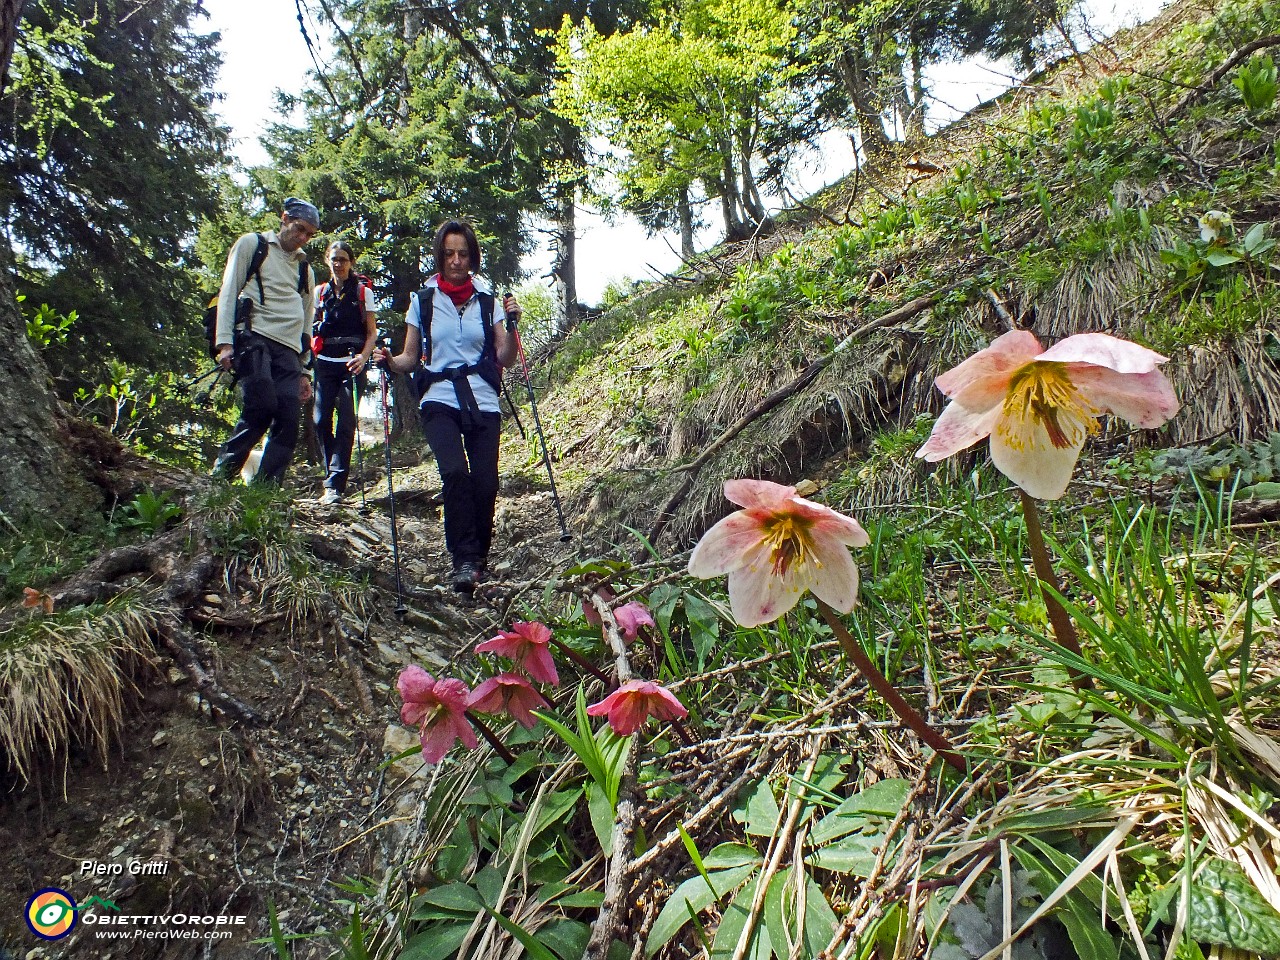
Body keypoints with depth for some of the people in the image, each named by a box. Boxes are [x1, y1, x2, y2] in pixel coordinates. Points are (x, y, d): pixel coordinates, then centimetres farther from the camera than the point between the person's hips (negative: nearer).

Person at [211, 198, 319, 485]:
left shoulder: (305, 269, 28)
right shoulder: (252, 244, 14)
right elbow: (229, 292, 5)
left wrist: (303, 371, 19)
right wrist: (225, 342, -8)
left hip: (288, 349, 5)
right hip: (254, 337, -5)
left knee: (289, 421, -10)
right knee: (262, 406, -24)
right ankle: (221, 475, -10)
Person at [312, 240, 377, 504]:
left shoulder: (363, 292, 5)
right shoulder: (320, 292, 13)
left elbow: (372, 333, 2)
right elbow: (313, 328, 18)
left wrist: (363, 357, -16)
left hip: (352, 363, -3)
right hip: (325, 364, 3)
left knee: (346, 423, -9)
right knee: (321, 421, -5)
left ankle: (335, 485, -9)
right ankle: (333, 476, 10)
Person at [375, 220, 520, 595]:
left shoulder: (487, 300, 9)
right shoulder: (422, 301, 8)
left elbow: (505, 359, 6)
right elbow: (410, 359, 12)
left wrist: (511, 325, -9)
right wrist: (390, 361, -9)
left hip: (483, 402, 1)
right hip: (439, 399, -1)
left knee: (485, 483, -9)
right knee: (455, 472, -24)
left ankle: (479, 556, 15)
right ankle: (465, 560, -15)